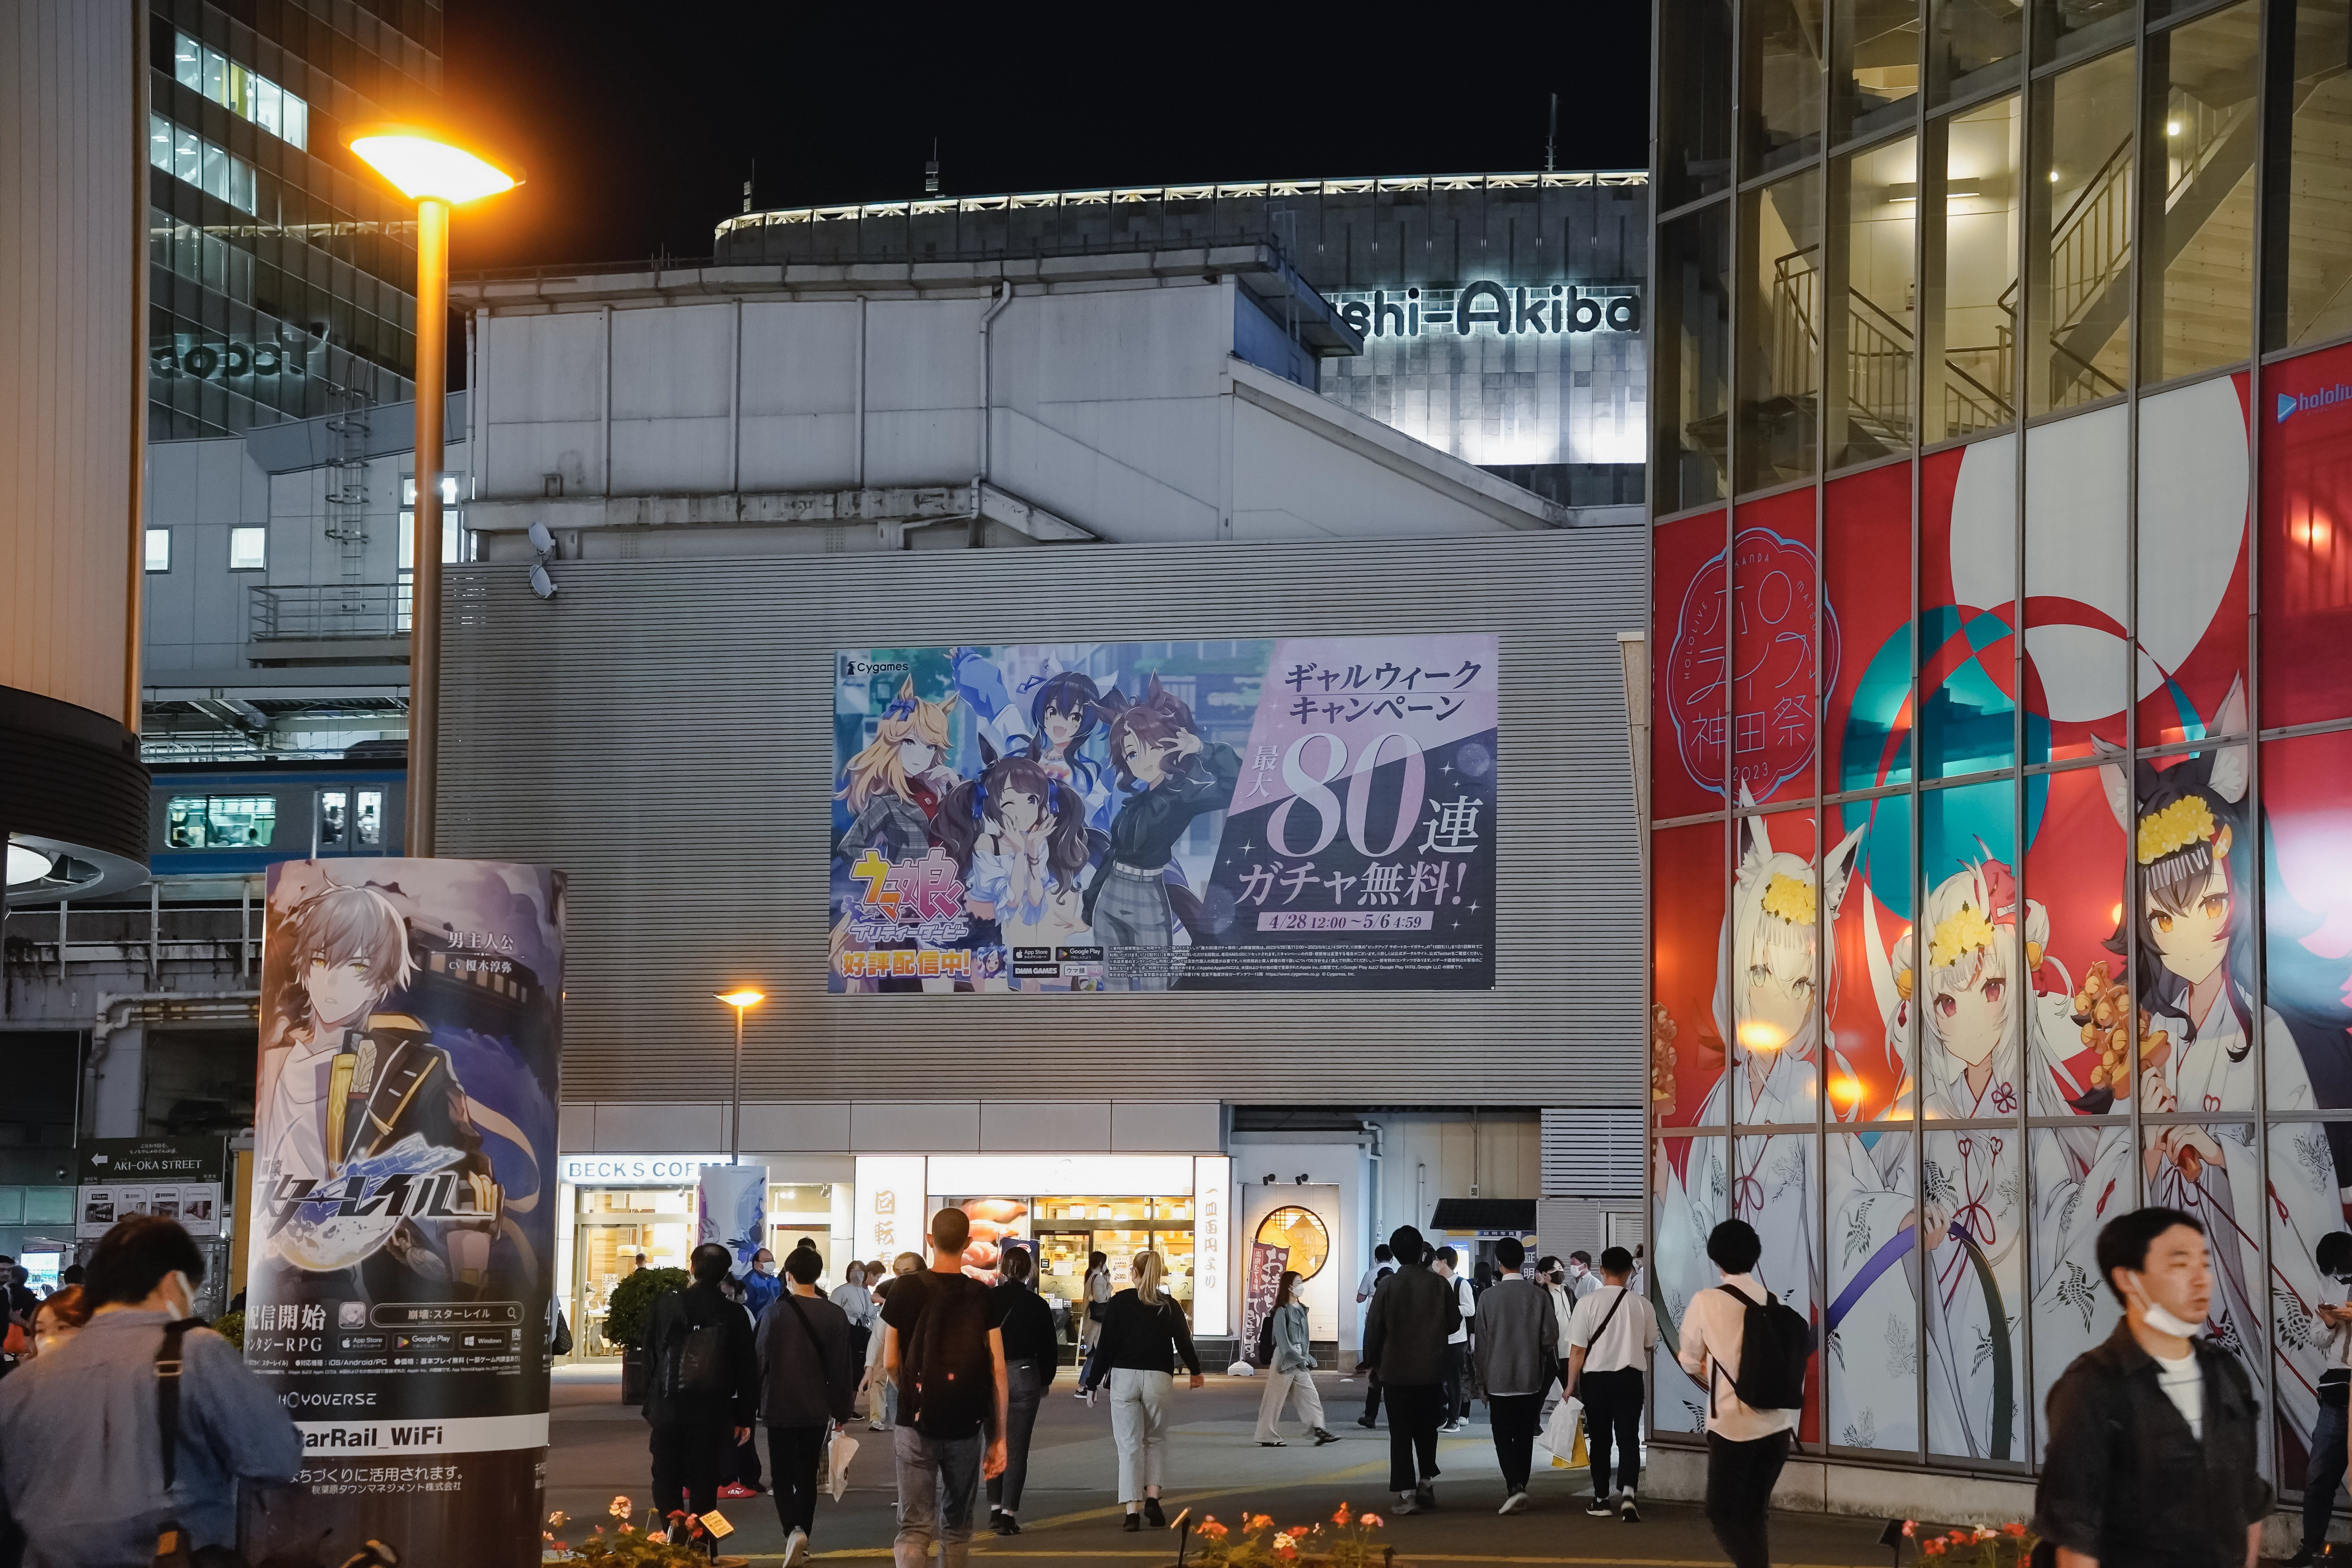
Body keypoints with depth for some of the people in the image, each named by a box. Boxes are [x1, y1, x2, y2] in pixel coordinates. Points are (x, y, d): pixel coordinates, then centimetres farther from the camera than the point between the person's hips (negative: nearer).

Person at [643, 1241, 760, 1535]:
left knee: (667, 1482, 8)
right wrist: (745, 1416, 6)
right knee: (704, 1484, 4)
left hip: (668, 1408, 0)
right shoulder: (733, 1314, -4)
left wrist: (650, 1406, 10)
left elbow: (649, 1356, 2)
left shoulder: (665, 1305, -3)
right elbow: (747, 1369, -1)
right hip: (712, 1412, 0)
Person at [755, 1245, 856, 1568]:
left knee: (784, 1475, 3)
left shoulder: (774, 1312, -8)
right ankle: (803, 1537, 17)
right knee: (807, 1475, 15)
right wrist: (842, 1411, 7)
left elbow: (759, 1360, -5)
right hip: (816, 1409, 2)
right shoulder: (835, 1316, -5)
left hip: (780, 1407, -2)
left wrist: (754, 1405, 6)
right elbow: (842, 1368, -2)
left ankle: (794, 1530, -19)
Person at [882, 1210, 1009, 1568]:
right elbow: (997, 1371, -2)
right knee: (957, 1527, 17)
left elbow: (890, 1364, 2)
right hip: (966, 1427, 1)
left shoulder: (906, 1289, -4)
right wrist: (1000, 1438, 3)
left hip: (916, 1422, -1)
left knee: (915, 1528, -3)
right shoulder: (983, 1297, -2)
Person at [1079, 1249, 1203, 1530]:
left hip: (1124, 1378, -1)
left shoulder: (1119, 1303, -1)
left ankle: (1132, 1512, -4)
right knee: (1156, 1440, 19)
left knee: (1130, 1445, 1)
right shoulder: (1170, 1306, 4)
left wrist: (1093, 1383, 4)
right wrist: (1195, 1371, 31)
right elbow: (1184, 1342, 12)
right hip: (1158, 1380, 1)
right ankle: (1152, 1498, 3)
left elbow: (1105, 1346, -3)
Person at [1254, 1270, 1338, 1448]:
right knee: (1276, 1397, -1)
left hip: (1300, 1358, 8)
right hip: (1285, 1358, -8)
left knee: (1310, 1393, 0)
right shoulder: (1282, 1311, -11)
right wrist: (1297, 1357, -17)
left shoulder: (1301, 1309, 12)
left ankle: (1318, 1431, -4)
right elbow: (1282, 1338, -15)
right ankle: (1268, 1436, 5)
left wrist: (1306, 1357, 7)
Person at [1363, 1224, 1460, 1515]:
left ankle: (1407, 1494, -3)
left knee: (1401, 1433, 2)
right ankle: (1426, 1481, 11)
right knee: (1426, 1430, 18)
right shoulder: (1440, 1285, -4)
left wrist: (1373, 1363, 9)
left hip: (1396, 1371, -2)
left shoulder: (1387, 1287, -8)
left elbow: (1374, 1330, -5)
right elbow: (1454, 1324, 3)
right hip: (1432, 1370, 2)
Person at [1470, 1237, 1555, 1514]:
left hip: (1499, 1378, -2)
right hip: (1531, 1377, 2)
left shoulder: (1489, 1297, -8)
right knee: (1525, 1437, 12)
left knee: (1503, 1437, 1)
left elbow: (1482, 1342, -4)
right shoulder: (1539, 1296, -4)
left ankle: (1515, 1487, -17)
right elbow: (1550, 1337, -3)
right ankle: (1518, 1489, 17)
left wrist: (1482, 1379, 6)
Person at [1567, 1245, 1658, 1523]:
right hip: (1630, 1377, 1)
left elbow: (1577, 1350, -9)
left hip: (1595, 1378, -1)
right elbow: (1649, 1345, 11)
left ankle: (1602, 1500, 19)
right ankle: (1627, 1494, -16)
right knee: (1629, 1439, 4)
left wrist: (1572, 1384, 1)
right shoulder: (1642, 1305, -3)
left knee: (1600, 1440, 12)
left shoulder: (1588, 1303, -10)